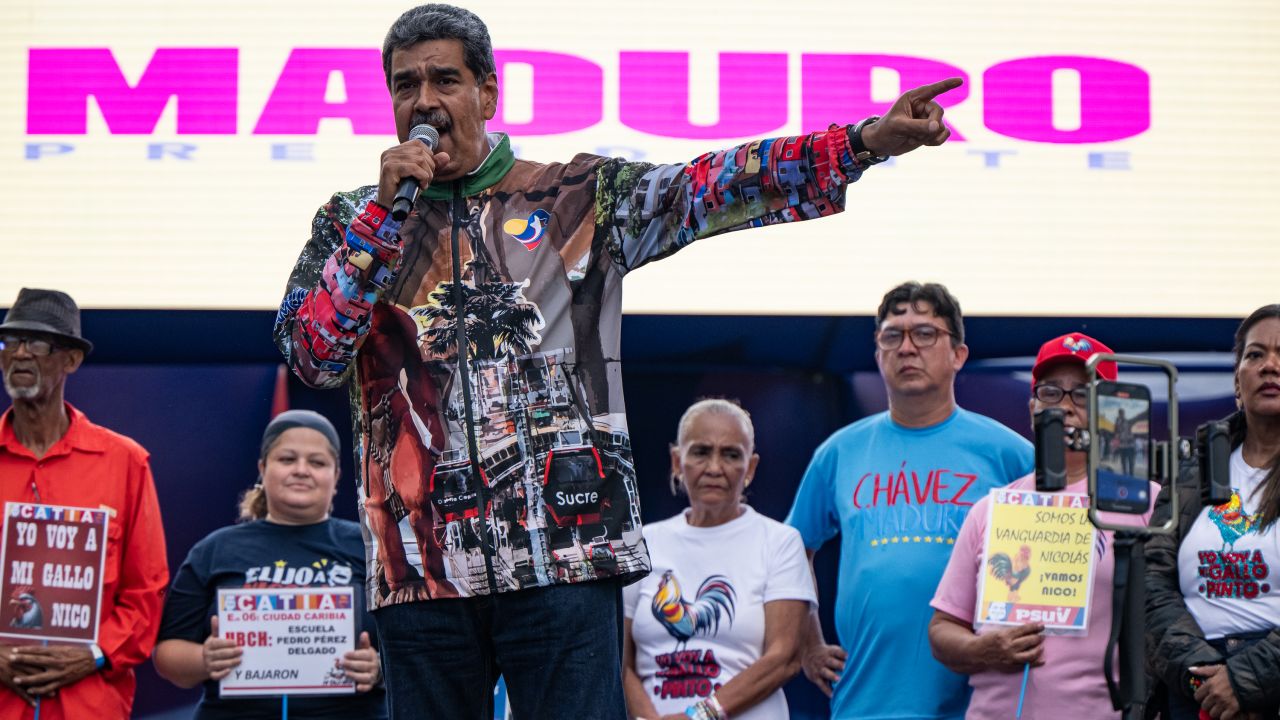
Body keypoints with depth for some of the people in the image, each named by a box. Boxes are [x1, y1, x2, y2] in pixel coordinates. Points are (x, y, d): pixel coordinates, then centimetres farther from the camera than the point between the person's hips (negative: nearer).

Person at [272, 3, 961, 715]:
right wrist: (385, 215, -6)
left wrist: (868, 139, -15)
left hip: (563, 551, -2)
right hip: (420, 564, 2)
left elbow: (714, 187, -2)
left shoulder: (579, 197, 9)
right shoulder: (353, 222, 13)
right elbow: (313, 357, 0)